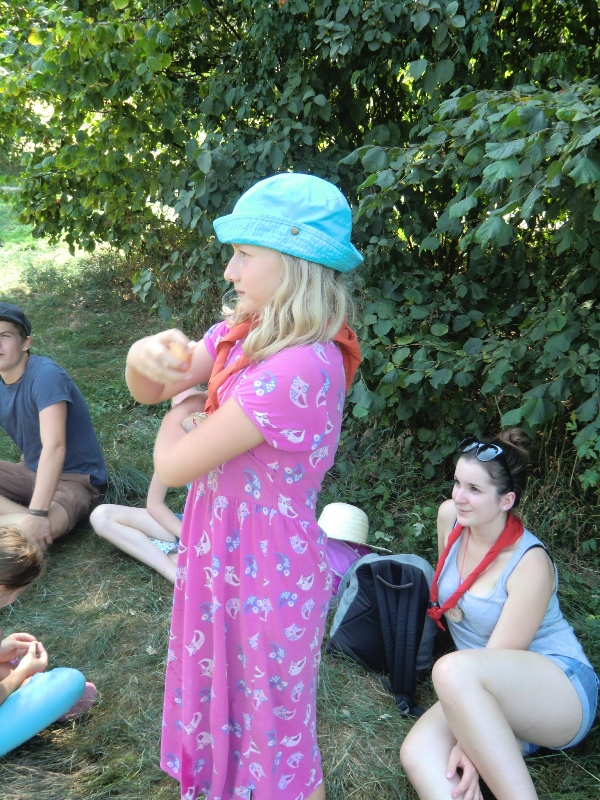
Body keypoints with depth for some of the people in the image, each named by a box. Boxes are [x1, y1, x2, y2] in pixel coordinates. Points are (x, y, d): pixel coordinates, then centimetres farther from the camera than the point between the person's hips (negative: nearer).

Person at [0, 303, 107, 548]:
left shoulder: (45, 375, -23)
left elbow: (54, 447, -32)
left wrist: (37, 513, -37)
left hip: (74, 479, -7)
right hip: (31, 471, 8)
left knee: (30, 532, -35)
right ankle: (22, 514, -22)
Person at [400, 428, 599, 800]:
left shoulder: (530, 564, -19)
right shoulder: (451, 517, -1)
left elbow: (498, 658, -21)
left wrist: (468, 744, -24)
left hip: (563, 692, -6)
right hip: (491, 697, 6)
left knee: (455, 670, -38)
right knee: (418, 753, -26)